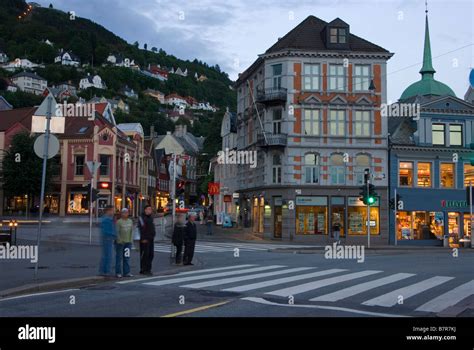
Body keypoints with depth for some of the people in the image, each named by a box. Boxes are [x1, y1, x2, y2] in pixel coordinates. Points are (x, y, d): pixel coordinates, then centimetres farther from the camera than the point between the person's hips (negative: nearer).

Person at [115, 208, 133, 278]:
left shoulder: (130, 221, 11)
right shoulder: (119, 221, -6)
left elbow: (132, 231, 12)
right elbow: (117, 232, -9)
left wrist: (131, 240, 6)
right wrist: (119, 240, -15)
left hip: (128, 242, 5)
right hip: (120, 242, -5)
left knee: (127, 258, 6)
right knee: (119, 257, 0)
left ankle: (126, 272, 10)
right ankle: (118, 273, 5)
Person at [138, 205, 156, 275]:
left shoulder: (151, 217, 16)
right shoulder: (142, 218, -8)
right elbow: (142, 229, -15)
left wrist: (153, 235, 14)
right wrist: (143, 239, -19)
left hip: (151, 239, 8)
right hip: (144, 239, -8)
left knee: (151, 254, 7)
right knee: (145, 254, -7)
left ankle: (148, 269, 14)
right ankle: (143, 270, -2)